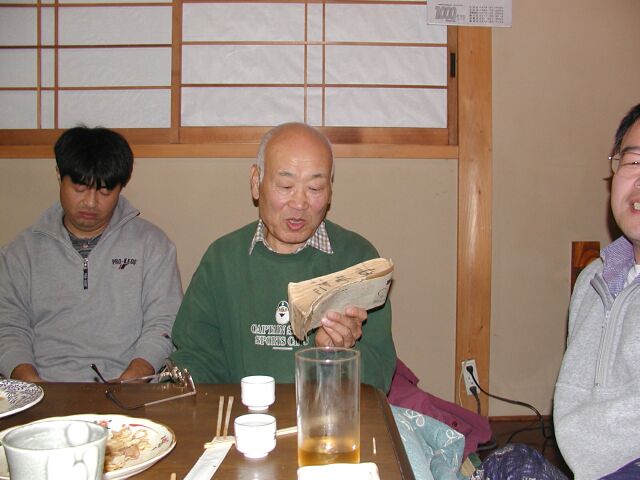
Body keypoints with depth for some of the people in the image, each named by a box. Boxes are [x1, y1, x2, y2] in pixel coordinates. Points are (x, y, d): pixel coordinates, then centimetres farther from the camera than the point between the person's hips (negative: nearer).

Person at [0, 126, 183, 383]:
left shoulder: (151, 243, 9)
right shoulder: (23, 249, 15)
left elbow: (162, 323, 2)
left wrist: (127, 382, -13)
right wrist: (30, 381, -10)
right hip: (45, 388, 2)